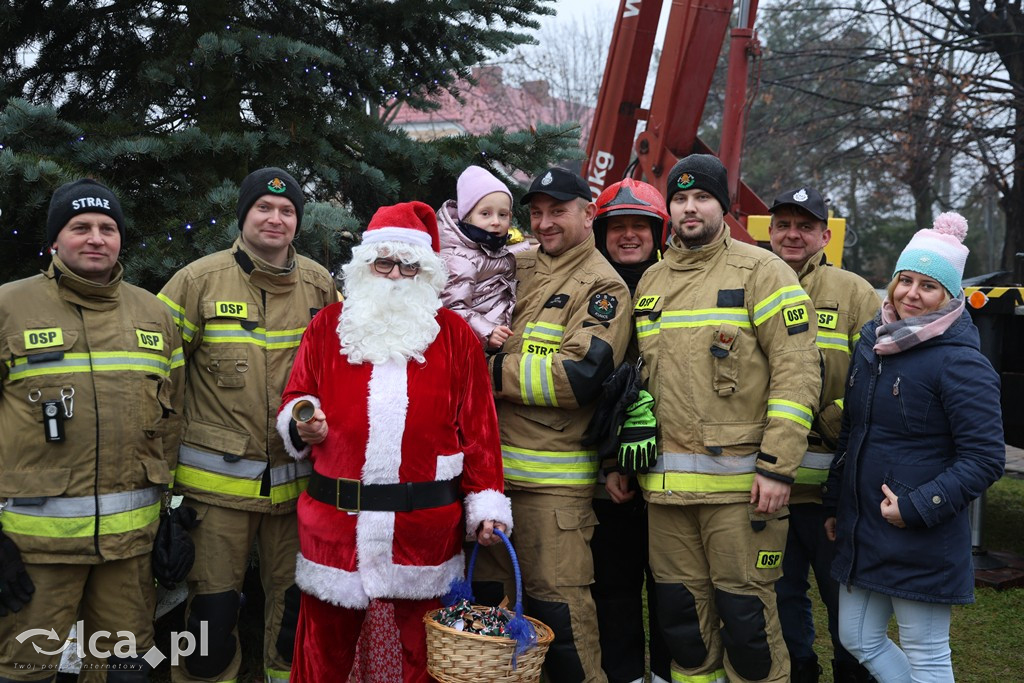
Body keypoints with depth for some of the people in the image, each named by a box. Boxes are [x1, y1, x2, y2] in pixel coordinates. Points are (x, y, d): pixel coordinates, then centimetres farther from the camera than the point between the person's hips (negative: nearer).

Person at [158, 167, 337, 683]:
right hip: (216, 479, -3)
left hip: (298, 478, 3)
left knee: (296, 600, 14)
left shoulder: (319, 285, 5)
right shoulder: (200, 280, -4)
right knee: (212, 606, 4)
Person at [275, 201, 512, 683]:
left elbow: (478, 427, 3)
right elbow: (292, 403, 12)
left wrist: (487, 502, -3)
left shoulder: (455, 335, 5)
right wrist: (302, 424, -11)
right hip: (335, 522, 1)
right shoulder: (327, 327, 8)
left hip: (425, 529, -1)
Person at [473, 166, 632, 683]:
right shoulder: (512, 268, 12)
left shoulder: (602, 287, -5)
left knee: (556, 599, -2)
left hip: (551, 475, -6)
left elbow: (581, 375, -18)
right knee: (483, 589, 17)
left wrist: (493, 372, -15)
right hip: (488, 463, 6)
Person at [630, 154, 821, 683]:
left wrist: (777, 466, -15)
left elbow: (798, 371, -9)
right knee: (680, 609, 13)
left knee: (745, 611, 1)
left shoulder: (761, 271, -3)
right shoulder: (650, 282, 15)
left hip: (740, 479, -5)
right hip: (665, 480, 5)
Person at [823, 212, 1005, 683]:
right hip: (862, 531, 8)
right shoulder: (872, 342, 8)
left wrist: (917, 508, -20)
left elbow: (985, 458, -16)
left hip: (922, 540, -7)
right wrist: (836, 504, 18)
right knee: (858, 639, 16)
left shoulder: (960, 362, -15)